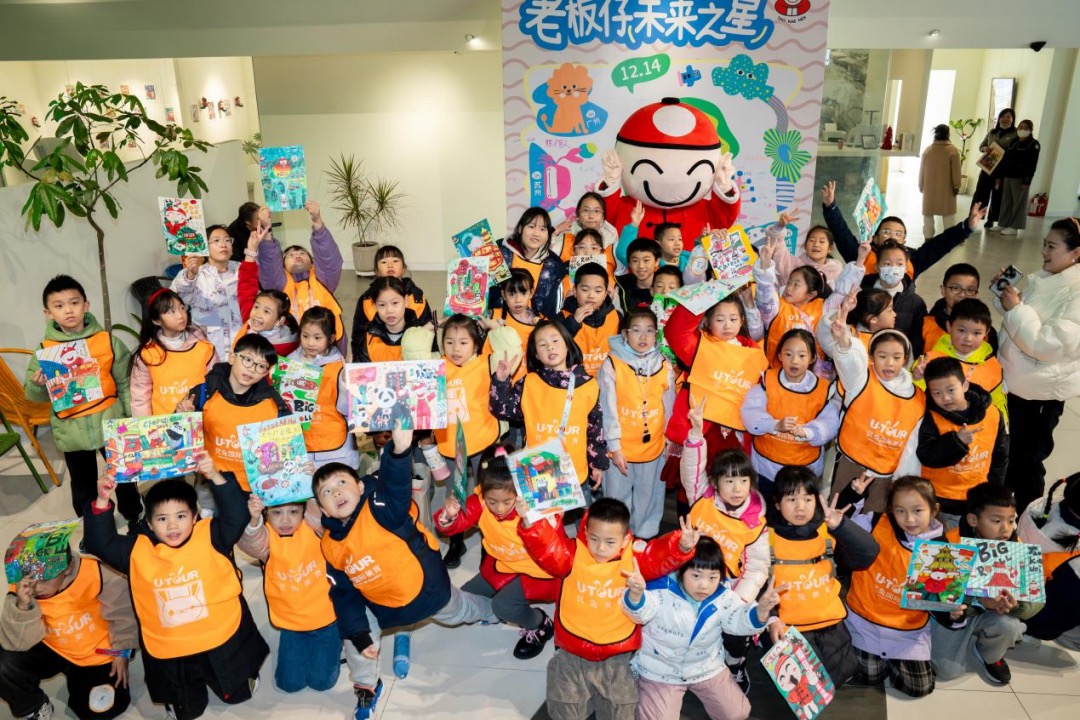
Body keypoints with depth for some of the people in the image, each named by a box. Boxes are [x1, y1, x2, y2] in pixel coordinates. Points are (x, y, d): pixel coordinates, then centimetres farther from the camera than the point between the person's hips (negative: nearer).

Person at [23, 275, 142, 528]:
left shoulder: (108, 341, -7)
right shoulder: (44, 350, -5)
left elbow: (125, 384, -2)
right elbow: (34, 396, 2)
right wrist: (37, 384, -21)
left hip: (111, 424, -1)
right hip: (72, 433, 1)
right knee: (83, 488, 17)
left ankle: (135, 519, 37)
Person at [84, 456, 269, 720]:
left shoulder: (210, 537, -13)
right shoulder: (138, 551, -7)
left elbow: (236, 516, -26)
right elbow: (101, 543, -7)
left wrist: (216, 478, -38)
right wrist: (102, 503, -21)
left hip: (223, 641, -2)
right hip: (169, 653, 2)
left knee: (236, 695, 20)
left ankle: (244, 674, 52)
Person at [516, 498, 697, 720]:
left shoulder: (635, 558, -9)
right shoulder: (571, 554, -12)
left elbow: (663, 556, -20)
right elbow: (545, 546, -25)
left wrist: (682, 546, -41)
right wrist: (530, 522, -44)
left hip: (616, 656, 0)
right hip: (572, 654, 0)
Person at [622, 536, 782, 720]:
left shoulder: (722, 597, -10)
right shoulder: (662, 591, -26)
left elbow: (738, 621, -16)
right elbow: (640, 613, -38)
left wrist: (761, 609, -38)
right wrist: (636, 594, -62)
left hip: (707, 667, 4)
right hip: (660, 671, -4)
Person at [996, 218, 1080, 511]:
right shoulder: (1047, 279, 3)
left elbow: (1050, 344, -30)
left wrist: (1016, 308, -26)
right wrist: (1008, 294, -3)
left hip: (1042, 390, -8)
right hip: (1017, 379, 8)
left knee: (1028, 455, 9)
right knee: (1009, 445, 24)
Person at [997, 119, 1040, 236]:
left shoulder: (1034, 144, -3)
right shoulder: (1013, 142, 15)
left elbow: (1033, 164, -9)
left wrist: (1027, 180, -16)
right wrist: (1000, 176, 8)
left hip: (1020, 178, -6)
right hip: (1007, 176, 6)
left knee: (1018, 203, -2)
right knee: (1006, 201, 9)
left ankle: (1014, 227, 0)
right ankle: (1003, 224, 15)